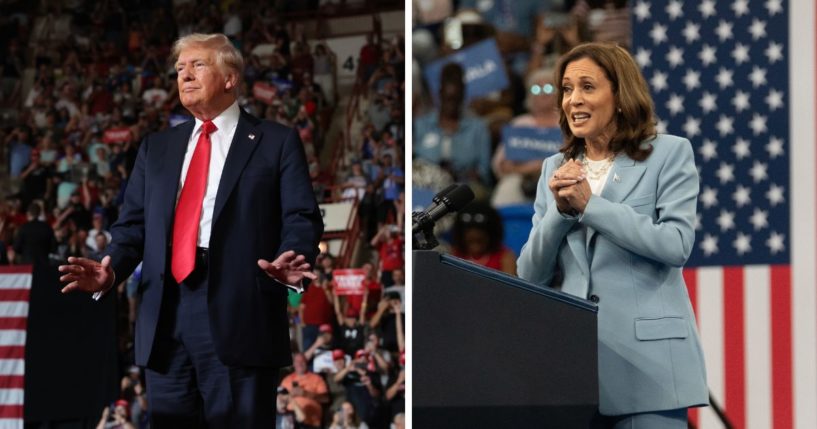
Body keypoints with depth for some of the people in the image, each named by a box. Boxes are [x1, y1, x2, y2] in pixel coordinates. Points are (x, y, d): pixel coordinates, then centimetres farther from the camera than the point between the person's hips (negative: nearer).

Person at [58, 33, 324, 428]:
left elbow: (302, 218, 0)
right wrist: (112, 269, -4)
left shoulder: (277, 142, 9)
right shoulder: (156, 147, 23)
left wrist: (292, 263, -22)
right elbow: (133, 224, 17)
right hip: (165, 319, 4)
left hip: (239, 317, -4)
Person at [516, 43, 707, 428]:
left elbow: (676, 245, -10)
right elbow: (531, 276, 12)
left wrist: (589, 204, -10)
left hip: (646, 357, -4)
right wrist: (560, 211, -5)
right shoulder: (556, 169, 15)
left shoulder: (669, 154, 3)